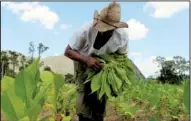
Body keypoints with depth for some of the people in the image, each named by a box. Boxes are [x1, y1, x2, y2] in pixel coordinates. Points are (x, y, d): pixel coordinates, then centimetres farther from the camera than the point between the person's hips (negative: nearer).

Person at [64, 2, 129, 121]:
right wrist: (86, 59, -44)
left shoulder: (122, 36, -28)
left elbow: (122, 56, -10)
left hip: (105, 64, 2)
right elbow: (68, 51, -26)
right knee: (84, 92, -12)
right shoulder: (84, 32, -36)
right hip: (84, 61, -2)